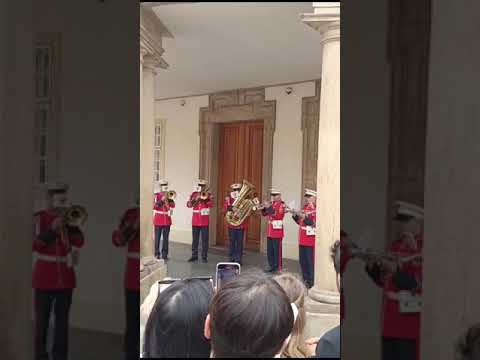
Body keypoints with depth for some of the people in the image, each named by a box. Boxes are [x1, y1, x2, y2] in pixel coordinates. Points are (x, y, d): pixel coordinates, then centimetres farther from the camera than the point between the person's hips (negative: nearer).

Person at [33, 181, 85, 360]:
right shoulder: (39, 217, -3)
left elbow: (79, 242, 0)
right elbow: (35, 245, -13)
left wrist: (70, 225, -11)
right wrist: (52, 228, -21)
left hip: (65, 275, 3)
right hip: (44, 276, -3)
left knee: (62, 318, 7)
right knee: (42, 319, 2)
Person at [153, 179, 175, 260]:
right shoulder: (157, 195, 0)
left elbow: (173, 205, 2)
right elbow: (154, 206, -12)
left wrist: (170, 198, -12)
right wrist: (162, 200, -20)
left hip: (167, 219, 3)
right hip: (158, 219, -3)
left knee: (165, 238, 4)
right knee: (158, 237, 1)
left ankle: (165, 254, 8)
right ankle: (157, 254, 9)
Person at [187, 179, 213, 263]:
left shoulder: (208, 195, 3)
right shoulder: (194, 194, 9)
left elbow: (211, 204, -13)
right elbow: (188, 204, 0)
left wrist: (205, 198, -20)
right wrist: (195, 199, -15)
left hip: (204, 220, -2)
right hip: (195, 220, 2)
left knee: (205, 239, 0)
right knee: (195, 239, 6)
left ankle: (204, 256, 6)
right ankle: (194, 255, 15)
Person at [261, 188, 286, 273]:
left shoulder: (282, 205, -8)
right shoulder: (271, 204, 15)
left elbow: (277, 214, -22)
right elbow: (264, 214, 16)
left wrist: (269, 207, -25)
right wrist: (264, 207, -3)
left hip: (277, 230, -8)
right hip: (270, 230, 8)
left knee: (277, 250, -3)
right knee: (269, 250, 11)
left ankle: (277, 267, 4)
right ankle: (271, 265, 19)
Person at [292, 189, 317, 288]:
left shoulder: (316, 209, -9)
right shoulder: (305, 207, 15)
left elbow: (314, 222, -19)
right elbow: (300, 222, 20)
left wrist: (304, 216, -24)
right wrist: (295, 215, 3)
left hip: (311, 239, -8)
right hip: (302, 239, 8)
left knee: (310, 261, -4)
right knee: (303, 261, 12)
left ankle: (311, 282, 3)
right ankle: (305, 279, 22)